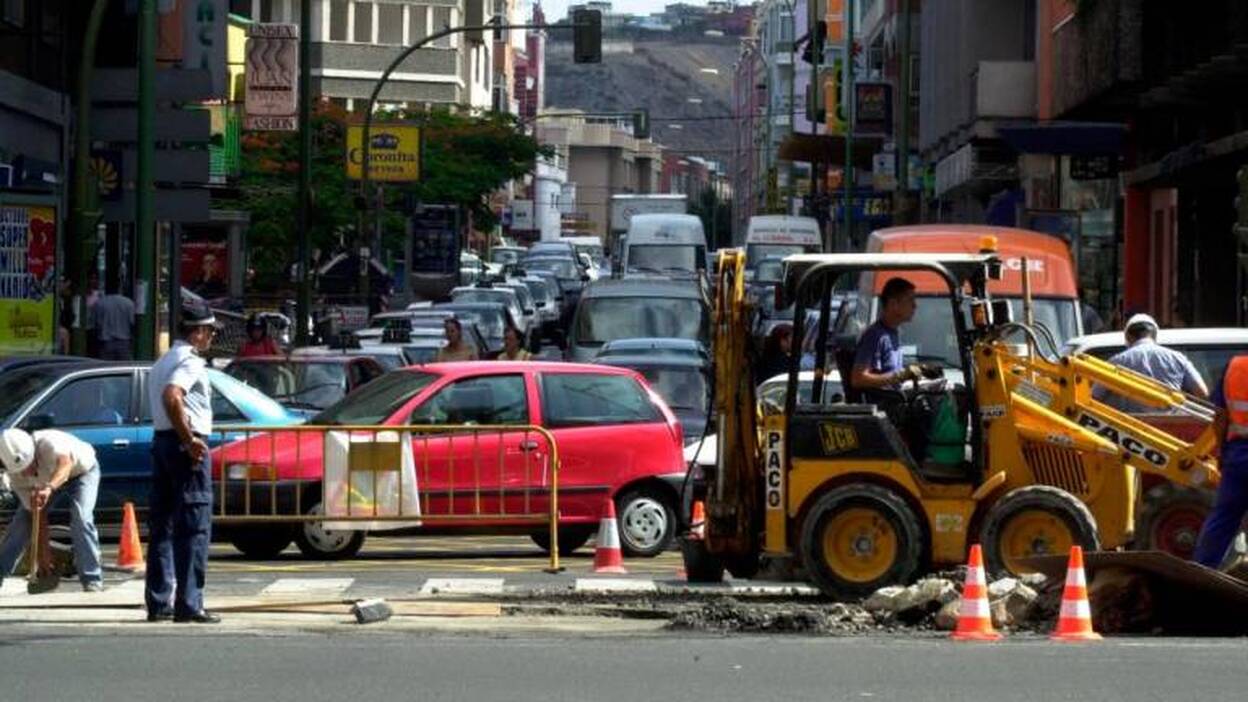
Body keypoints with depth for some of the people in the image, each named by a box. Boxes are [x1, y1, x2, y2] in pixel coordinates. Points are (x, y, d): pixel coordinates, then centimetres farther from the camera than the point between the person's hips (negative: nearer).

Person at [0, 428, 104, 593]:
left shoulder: (49, 442, -44)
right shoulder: (16, 475, -27)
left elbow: (65, 463, -66)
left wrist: (48, 488, -85)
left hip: (82, 472, -4)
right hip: (46, 479, 4)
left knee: (81, 518, -25)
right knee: (21, 521, -6)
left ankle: (92, 581, -20)